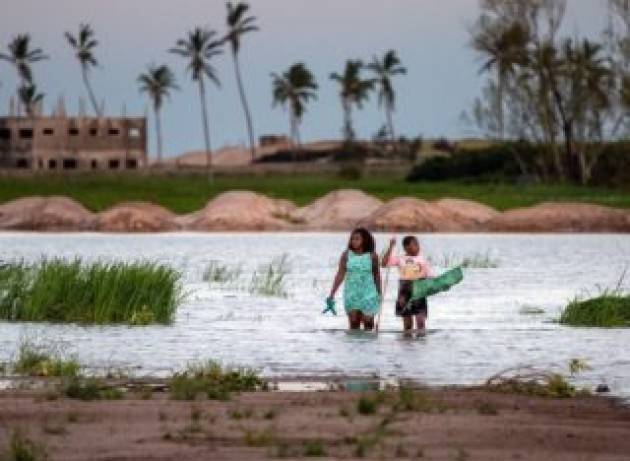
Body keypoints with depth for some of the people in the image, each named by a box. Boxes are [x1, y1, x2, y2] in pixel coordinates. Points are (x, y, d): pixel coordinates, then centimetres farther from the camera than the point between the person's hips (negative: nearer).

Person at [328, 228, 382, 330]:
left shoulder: (372, 256, -2)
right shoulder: (346, 255, -1)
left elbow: (376, 275, 7)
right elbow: (340, 275, -2)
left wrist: (379, 294, 13)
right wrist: (332, 293, -7)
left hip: (368, 294, -1)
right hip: (351, 294, 1)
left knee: (368, 321, -2)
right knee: (353, 323, 0)